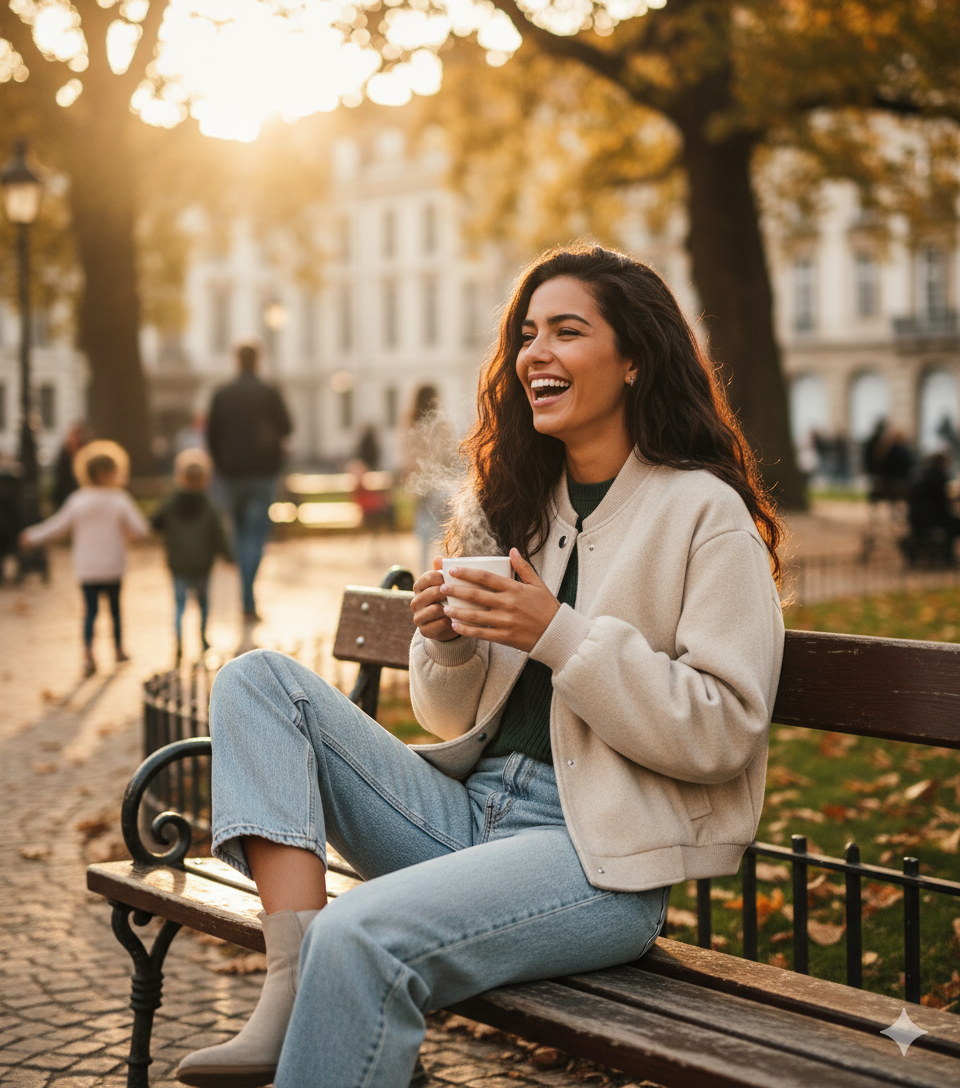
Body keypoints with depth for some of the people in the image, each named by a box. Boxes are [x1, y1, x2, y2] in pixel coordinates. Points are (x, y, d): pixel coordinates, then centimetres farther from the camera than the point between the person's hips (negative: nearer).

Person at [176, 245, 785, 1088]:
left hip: (604, 855, -8)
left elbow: (725, 732, -13)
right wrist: (448, 645, -4)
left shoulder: (705, 513, -4)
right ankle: (292, 984, -20)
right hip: (469, 810, 8)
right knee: (259, 680, -5)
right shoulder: (519, 503, 16)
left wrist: (559, 635, -17)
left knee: (361, 935, -33)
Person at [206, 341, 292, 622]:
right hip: (262, 472, -3)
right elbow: (286, 428, -1)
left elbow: (211, 436, 4)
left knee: (240, 532, 16)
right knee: (256, 533, -4)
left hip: (232, 473, 3)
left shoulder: (221, 395, 2)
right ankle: (248, 602, -14)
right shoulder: (269, 393, -6)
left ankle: (248, 597, 19)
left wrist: (221, 466, 15)